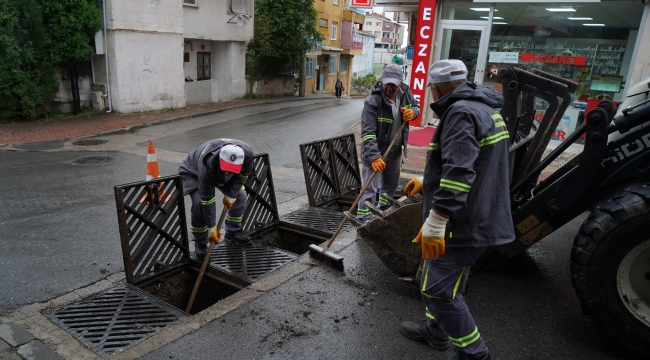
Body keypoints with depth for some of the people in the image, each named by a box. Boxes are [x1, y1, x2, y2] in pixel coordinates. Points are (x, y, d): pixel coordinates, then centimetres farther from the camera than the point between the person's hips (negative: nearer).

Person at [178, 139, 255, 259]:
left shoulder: (247, 154, -36)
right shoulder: (208, 165, -46)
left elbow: (243, 175, -12)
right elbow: (207, 200, -37)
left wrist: (231, 195, -12)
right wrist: (211, 228, -30)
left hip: (218, 174, 5)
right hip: (194, 173, -5)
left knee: (240, 196, -3)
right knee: (199, 204, -25)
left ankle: (233, 232, 18)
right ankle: (200, 243, -4)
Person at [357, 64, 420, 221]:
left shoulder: (405, 92, -5)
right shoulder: (373, 101, -24)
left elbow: (416, 106, 16)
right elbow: (367, 132, -29)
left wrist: (413, 112, -10)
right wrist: (374, 157, -38)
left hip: (395, 150, 7)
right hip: (375, 150, -7)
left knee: (391, 184, 21)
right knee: (370, 188, -7)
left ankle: (383, 212, 42)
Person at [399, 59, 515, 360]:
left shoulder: (461, 112, -19)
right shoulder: (483, 108, 15)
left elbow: (459, 173, -31)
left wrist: (435, 223, -31)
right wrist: (426, 183, 28)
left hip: (463, 223, -11)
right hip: (479, 218, 11)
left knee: (438, 289, 0)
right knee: (441, 279, 24)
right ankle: (434, 330, 40)